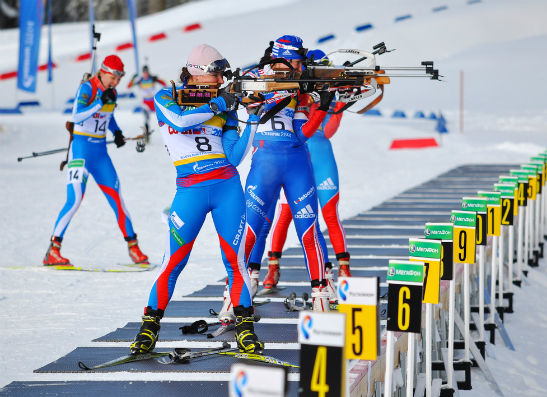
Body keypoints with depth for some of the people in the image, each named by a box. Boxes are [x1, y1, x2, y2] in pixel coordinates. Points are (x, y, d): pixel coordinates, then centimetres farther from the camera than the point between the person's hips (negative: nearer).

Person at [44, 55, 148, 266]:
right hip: (81, 148, -6)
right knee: (75, 199, -14)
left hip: (100, 151, 6)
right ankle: (53, 251, -10)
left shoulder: (111, 92, 6)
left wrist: (116, 131, 7)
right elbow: (77, 116, -29)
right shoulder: (87, 88, -15)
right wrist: (100, 102, -35)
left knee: (116, 197, 5)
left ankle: (133, 247, 15)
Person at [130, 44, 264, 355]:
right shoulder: (166, 98, 4)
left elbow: (234, 157, 2)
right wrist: (217, 104, -13)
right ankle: (150, 327, 7)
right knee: (174, 260, -4)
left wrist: (253, 121, -6)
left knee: (235, 259, -1)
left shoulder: (224, 109, 10)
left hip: (228, 188, 3)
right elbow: (180, 120, -20)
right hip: (190, 190, -3)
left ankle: (245, 329, 6)